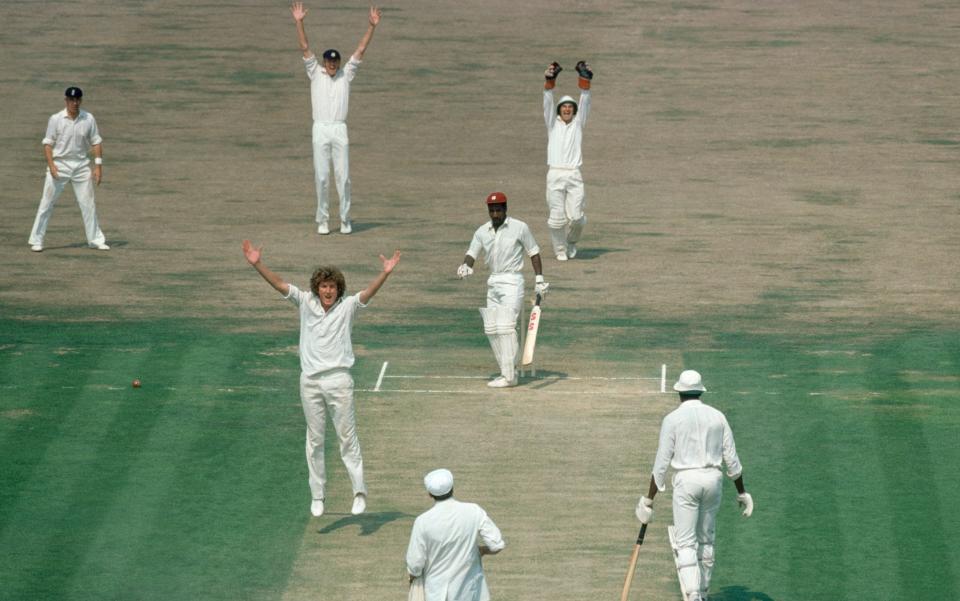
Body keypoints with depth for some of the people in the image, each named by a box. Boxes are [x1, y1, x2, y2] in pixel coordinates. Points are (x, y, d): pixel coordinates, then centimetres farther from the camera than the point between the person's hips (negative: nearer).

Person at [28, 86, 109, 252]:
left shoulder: (88, 119, 2)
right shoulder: (56, 119, -4)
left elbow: (96, 142, 4)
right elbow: (48, 143, -4)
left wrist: (98, 166, -4)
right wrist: (51, 165, -16)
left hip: (81, 165, 2)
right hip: (59, 164, -2)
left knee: (88, 204, 5)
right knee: (47, 203, -3)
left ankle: (95, 239, 15)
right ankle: (36, 240, 1)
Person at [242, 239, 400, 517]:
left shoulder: (347, 306, -2)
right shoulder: (305, 302, 4)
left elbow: (370, 291, -17)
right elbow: (279, 284, -3)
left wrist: (386, 273, -34)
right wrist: (257, 264, -15)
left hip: (339, 381, -2)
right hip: (310, 381, 2)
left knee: (347, 437, 0)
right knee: (314, 440, 9)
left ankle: (359, 492, 5)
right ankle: (317, 495, 16)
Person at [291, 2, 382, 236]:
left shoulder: (346, 74, 10)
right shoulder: (315, 74, 8)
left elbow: (361, 50, 5)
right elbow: (305, 49, 1)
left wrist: (372, 26, -2)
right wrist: (299, 22, -8)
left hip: (340, 130, 1)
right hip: (320, 130, 0)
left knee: (343, 177, -1)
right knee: (321, 178, 1)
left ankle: (345, 220, 5)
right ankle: (322, 220, 7)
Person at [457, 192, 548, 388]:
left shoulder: (519, 228, -5)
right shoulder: (482, 231, 8)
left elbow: (533, 252, 0)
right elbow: (472, 254, 5)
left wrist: (539, 279, -6)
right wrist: (466, 266, -18)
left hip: (512, 282, -7)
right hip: (492, 282, 7)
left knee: (505, 327, -15)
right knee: (491, 329, 6)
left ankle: (509, 376, -15)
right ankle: (508, 371, 15)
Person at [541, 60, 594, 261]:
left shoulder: (578, 124, 16)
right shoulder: (553, 124, 15)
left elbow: (584, 104, 5)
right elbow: (547, 104, 2)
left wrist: (585, 81, -9)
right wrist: (549, 82, -13)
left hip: (574, 175, 0)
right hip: (555, 175, 0)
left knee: (576, 217, -9)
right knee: (556, 217, -3)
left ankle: (571, 242, 20)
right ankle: (560, 250, 13)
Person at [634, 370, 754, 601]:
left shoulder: (672, 419, -5)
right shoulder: (717, 417, 6)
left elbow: (661, 462, -7)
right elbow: (731, 459, 7)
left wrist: (649, 499, -1)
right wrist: (741, 492, 18)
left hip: (686, 480, -4)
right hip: (713, 478, 4)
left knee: (685, 543, -4)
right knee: (706, 540, 18)